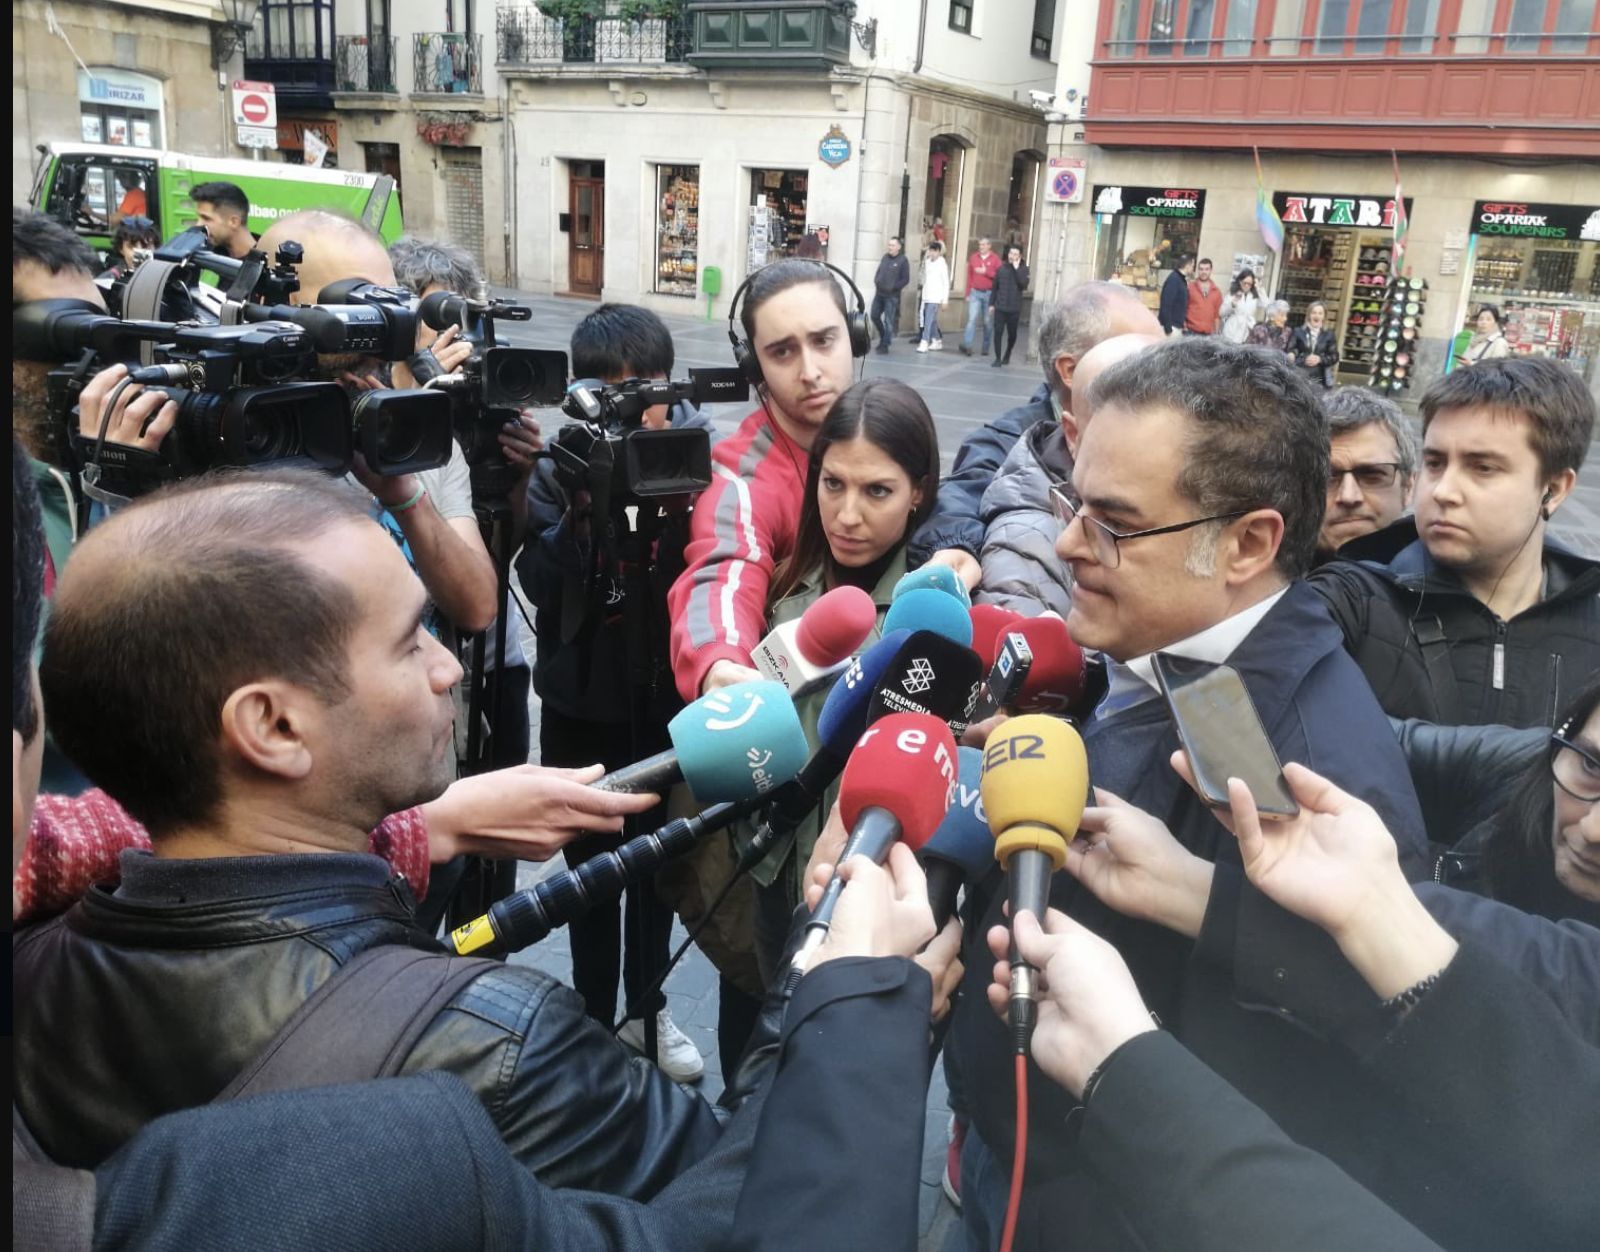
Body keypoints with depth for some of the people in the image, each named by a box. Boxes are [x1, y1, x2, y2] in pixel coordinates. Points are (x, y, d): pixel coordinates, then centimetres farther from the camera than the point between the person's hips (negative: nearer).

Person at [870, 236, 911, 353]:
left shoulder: (903, 261, -7)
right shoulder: (885, 257, 8)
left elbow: (905, 279, -8)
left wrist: (893, 287, -15)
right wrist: (876, 282, 0)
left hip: (892, 296, -6)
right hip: (879, 293, 6)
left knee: (888, 321, -2)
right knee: (874, 316, 9)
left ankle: (885, 345, 5)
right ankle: (883, 337, 29)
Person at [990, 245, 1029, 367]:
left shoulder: (1022, 269, 1)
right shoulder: (1001, 269, 6)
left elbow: (1024, 284, -16)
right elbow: (995, 287, 10)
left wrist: (1017, 269, -19)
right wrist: (992, 303, 6)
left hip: (1014, 308, -1)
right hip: (1000, 307, 1)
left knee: (1012, 334, 7)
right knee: (998, 332, -7)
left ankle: (1007, 355, 29)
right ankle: (998, 358, 0)